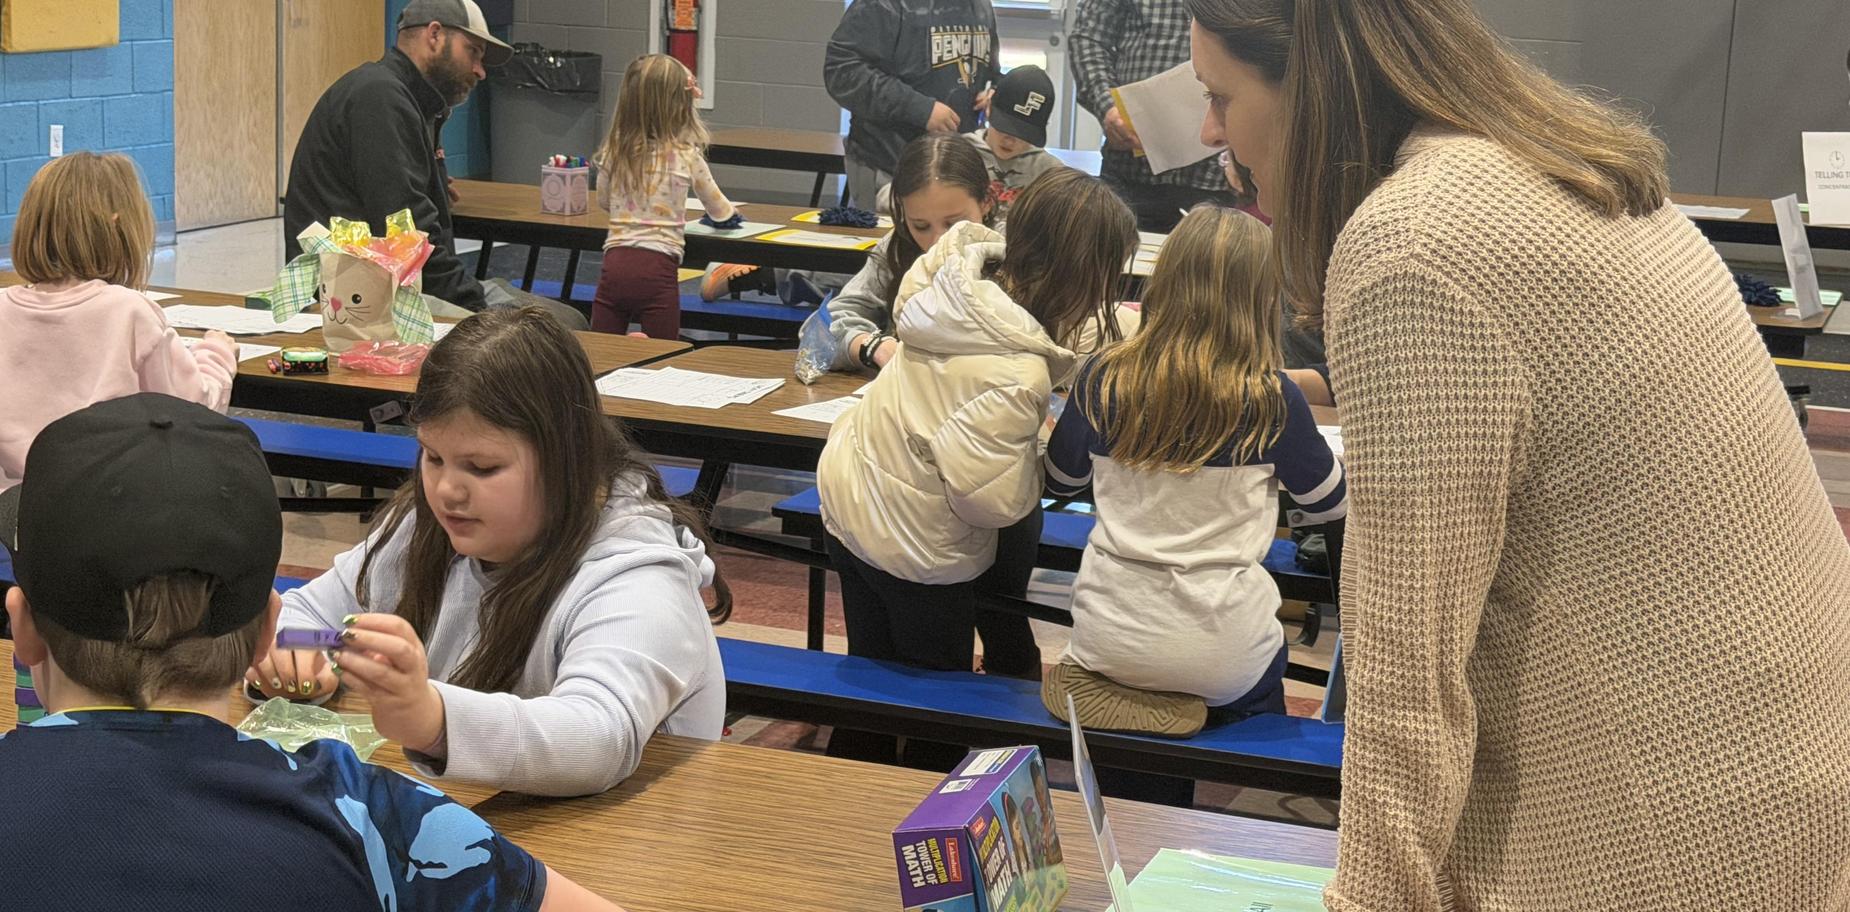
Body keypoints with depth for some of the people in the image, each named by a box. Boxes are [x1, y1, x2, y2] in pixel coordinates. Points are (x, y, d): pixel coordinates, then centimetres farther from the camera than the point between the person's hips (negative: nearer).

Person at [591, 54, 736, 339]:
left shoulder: (612, 153, 4)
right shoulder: (686, 157, -4)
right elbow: (719, 212, 13)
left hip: (615, 265, 3)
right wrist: (729, 210, 35)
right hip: (657, 269, -3)